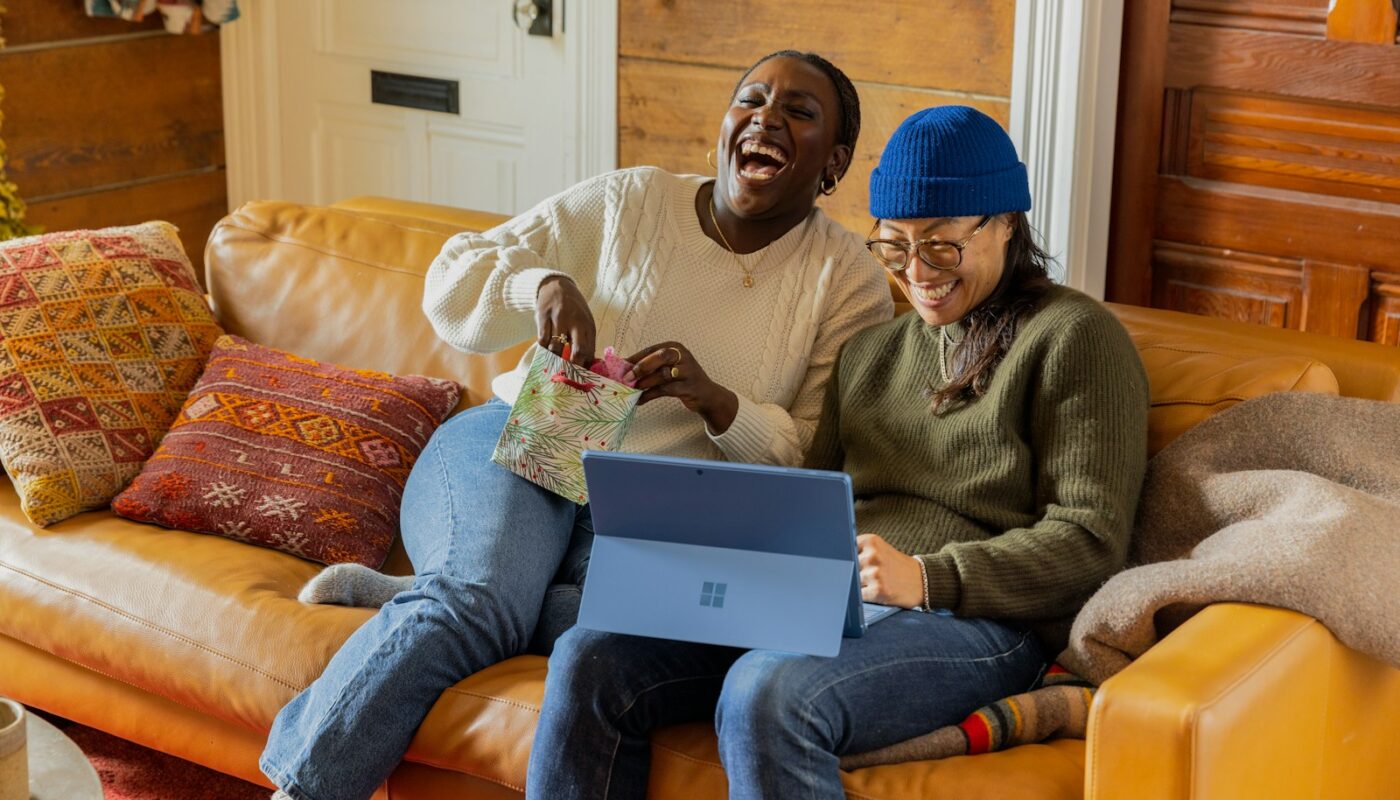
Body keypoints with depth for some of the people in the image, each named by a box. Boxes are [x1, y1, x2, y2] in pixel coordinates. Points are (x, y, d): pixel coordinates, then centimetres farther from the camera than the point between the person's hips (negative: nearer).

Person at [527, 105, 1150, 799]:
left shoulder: (1072, 336, 2)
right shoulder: (870, 352, 25)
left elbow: (1089, 539, -7)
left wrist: (925, 578, -20)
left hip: (976, 619, -6)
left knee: (767, 695, -37)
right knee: (590, 660, -16)